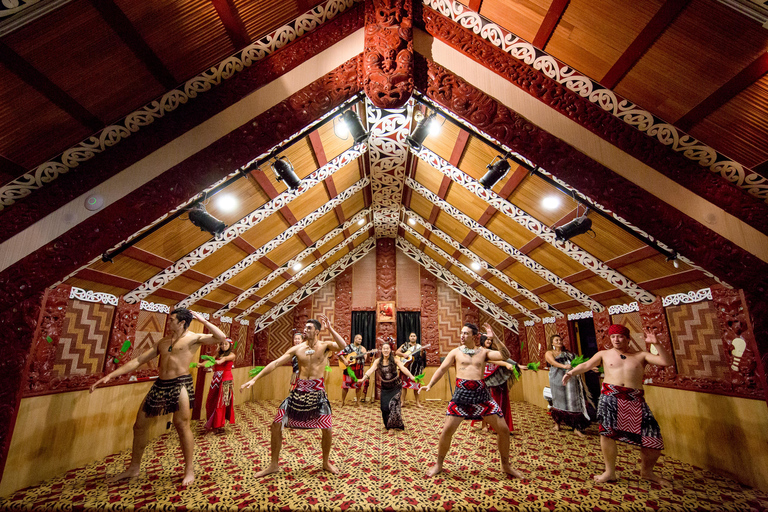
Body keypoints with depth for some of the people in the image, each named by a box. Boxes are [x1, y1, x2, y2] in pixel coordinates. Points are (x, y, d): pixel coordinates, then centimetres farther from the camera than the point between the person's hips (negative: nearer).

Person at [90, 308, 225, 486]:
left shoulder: (193, 338, -5)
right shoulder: (162, 343, 16)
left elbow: (221, 338, -21)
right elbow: (138, 361, 17)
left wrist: (202, 320, -15)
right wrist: (110, 376, 10)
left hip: (181, 384, -7)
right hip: (160, 385, 7)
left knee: (181, 425, -6)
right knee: (139, 424, 14)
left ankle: (189, 469, 10)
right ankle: (134, 468, 35)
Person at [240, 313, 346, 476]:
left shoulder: (325, 345, -7)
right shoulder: (297, 349, 1)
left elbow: (343, 347, -26)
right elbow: (275, 363, -4)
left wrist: (330, 329, -31)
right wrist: (254, 379, -9)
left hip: (317, 391, -2)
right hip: (299, 389, 3)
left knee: (328, 428, 0)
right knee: (277, 424, 2)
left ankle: (326, 462, 28)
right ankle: (274, 464, 24)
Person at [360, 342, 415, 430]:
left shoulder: (394, 360, -11)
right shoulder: (378, 361, -6)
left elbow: (403, 368, -23)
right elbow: (371, 370, -18)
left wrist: (411, 377, -39)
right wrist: (363, 378, -35)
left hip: (396, 387, -2)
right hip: (385, 388, 2)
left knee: (393, 404, -15)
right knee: (385, 407, -3)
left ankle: (396, 424, 9)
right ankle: (388, 425, 23)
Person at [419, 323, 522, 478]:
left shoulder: (483, 352, 8)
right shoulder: (456, 352, 7)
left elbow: (504, 356, -6)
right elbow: (442, 369, 4)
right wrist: (430, 385, -8)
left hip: (481, 393, 1)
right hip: (461, 393, -1)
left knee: (503, 429, 3)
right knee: (447, 430, -5)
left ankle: (505, 465, 29)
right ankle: (438, 464, 18)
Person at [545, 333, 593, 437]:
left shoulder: (568, 353, 21)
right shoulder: (549, 353, 6)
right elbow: (553, 362, -12)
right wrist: (564, 366, -29)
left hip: (571, 379, 3)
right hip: (558, 380, -3)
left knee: (574, 401, -2)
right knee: (559, 401, 2)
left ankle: (576, 428, 3)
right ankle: (557, 423, 19)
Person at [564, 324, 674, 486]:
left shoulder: (641, 356, 10)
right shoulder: (604, 354, 10)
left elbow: (667, 362, 0)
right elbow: (586, 365, 4)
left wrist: (656, 343, -11)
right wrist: (571, 372, -13)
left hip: (635, 400, 1)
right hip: (610, 397, -1)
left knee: (653, 437, 2)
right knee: (607, 432, -5)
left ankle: (647, 471, 30)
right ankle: (610, 472, 12)